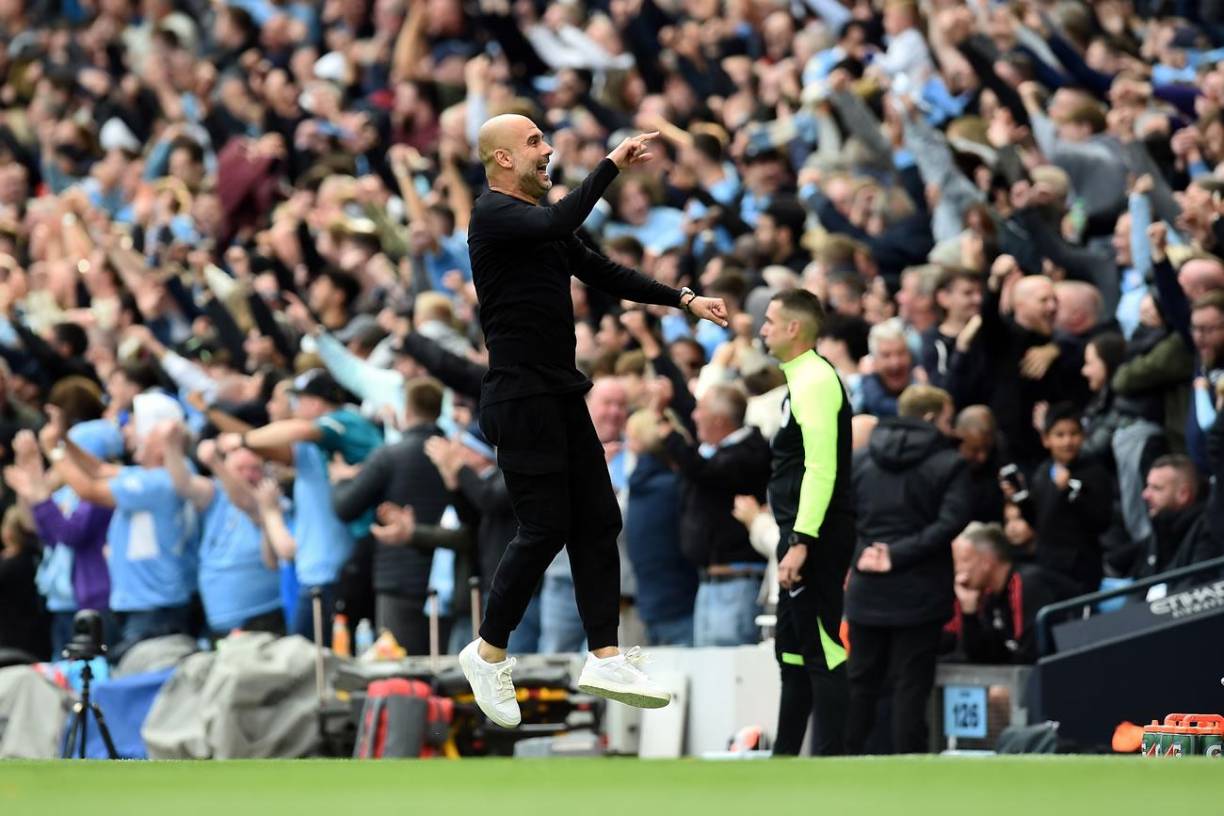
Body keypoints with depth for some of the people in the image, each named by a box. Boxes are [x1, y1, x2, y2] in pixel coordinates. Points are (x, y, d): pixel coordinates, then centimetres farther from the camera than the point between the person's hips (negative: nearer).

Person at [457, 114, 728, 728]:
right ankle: (489, 653, 8)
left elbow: (602, 273, 21)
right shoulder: (494, 216, -11)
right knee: (545, 530, -7)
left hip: (562, 395, 10)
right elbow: (559, 223, -31)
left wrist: (684, 301, 13)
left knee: (598, 522, 4)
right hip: (521, 397, -10)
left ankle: (606, 658, 3)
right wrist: (611, 165, -25)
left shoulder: (539, 219, 18)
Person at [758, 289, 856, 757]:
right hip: (804, 535, 11)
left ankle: (830, 757, -12)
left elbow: (821, 469, -22)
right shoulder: (803, 379, 18)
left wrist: (800, 542, -25)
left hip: (817, 537, -11)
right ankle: (785, 758, 22)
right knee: (793, 648, 15)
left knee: (820, 649, -11)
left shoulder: (815, 381, -14)